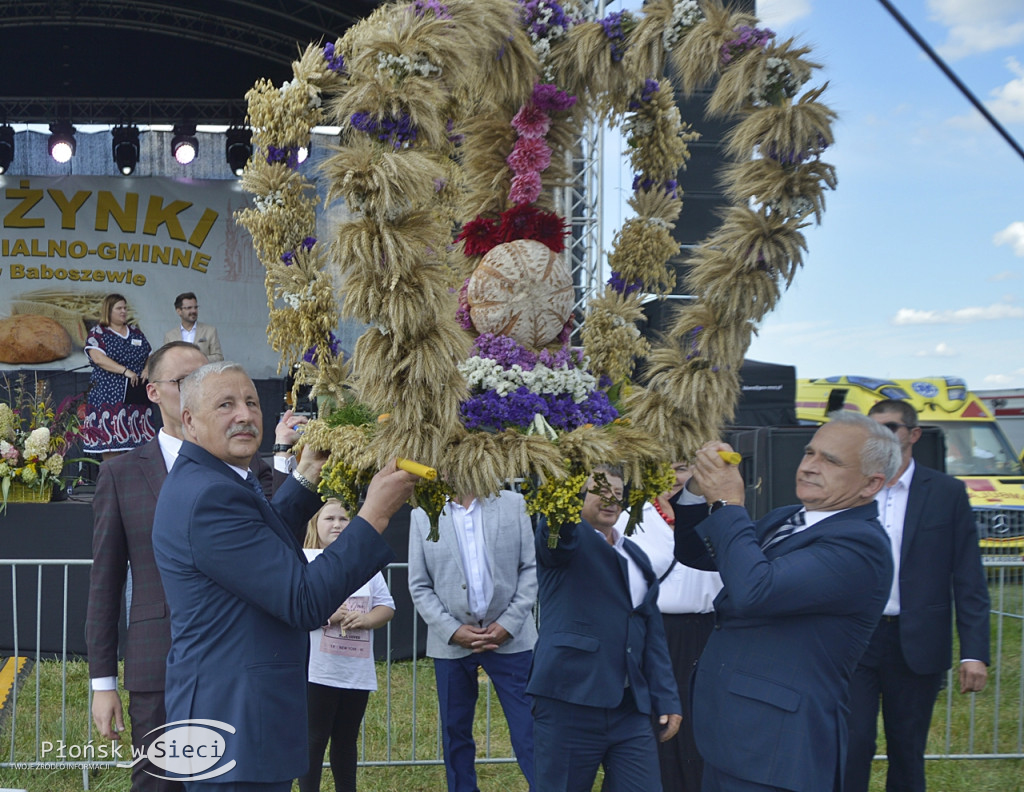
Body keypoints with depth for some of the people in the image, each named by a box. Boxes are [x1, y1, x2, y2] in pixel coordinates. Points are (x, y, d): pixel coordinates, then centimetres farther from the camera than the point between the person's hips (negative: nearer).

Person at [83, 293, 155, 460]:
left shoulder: (135, 332, 17)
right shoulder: (97, 333, 2)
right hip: (109, 394, -5)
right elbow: (98, 358, -14)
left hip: (136, 396, 5)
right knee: (110, 438, -8)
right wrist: (125, 371, -20)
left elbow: (150, 356, 20)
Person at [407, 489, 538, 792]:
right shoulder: (422, 514, 2)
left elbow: (531, 568, 1)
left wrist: (508, 624, -8)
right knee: (455, 732, 10)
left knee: (528, 730, -3)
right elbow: (419, 586, 2)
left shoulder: (513, 504, 3)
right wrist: (453, 630, -9)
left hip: (509, 637, -1)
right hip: (451, 642, 1)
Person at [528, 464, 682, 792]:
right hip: (569, 701, -5)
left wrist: (667, 699, 9)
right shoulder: (565, 542, 2)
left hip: (631, 707, 5)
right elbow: (556, 527, -25)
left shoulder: (637, 557, 18)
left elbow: (653, 635, 17)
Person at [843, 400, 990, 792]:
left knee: (907, 753, 9)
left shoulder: (947, 492, 1)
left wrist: (975, 652, -9)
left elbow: (969, 580, -2)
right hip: (855, 640, 1)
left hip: (916, 645, -1)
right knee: (853, 745, -3)